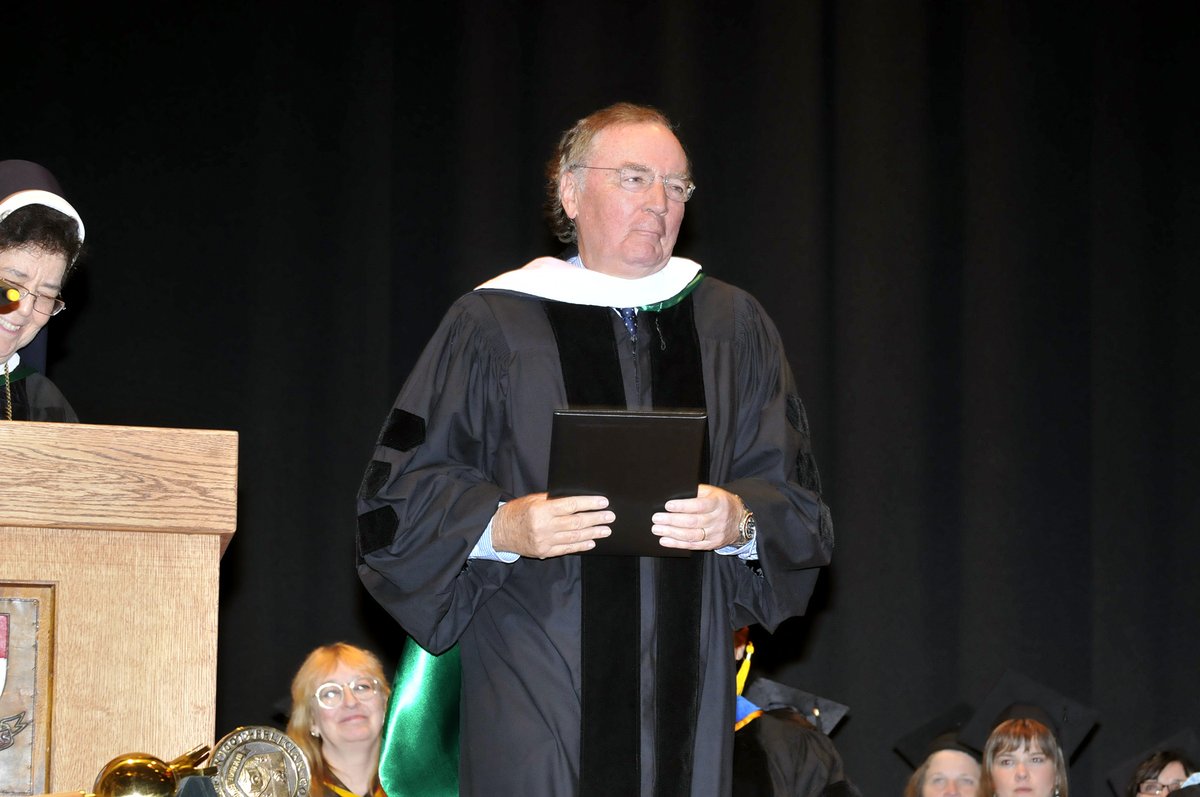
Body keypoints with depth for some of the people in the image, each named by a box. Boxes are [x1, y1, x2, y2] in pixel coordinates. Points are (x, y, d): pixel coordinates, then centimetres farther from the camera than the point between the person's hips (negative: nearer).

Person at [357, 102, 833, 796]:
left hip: (683, 679, 3)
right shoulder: (492, 326, 4)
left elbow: (796, 494, 9)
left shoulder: (734, 326, 13)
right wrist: (502, 526, -18)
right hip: (537, 681, -2)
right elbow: (405, 487, 0)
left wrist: (740, 520, -13)